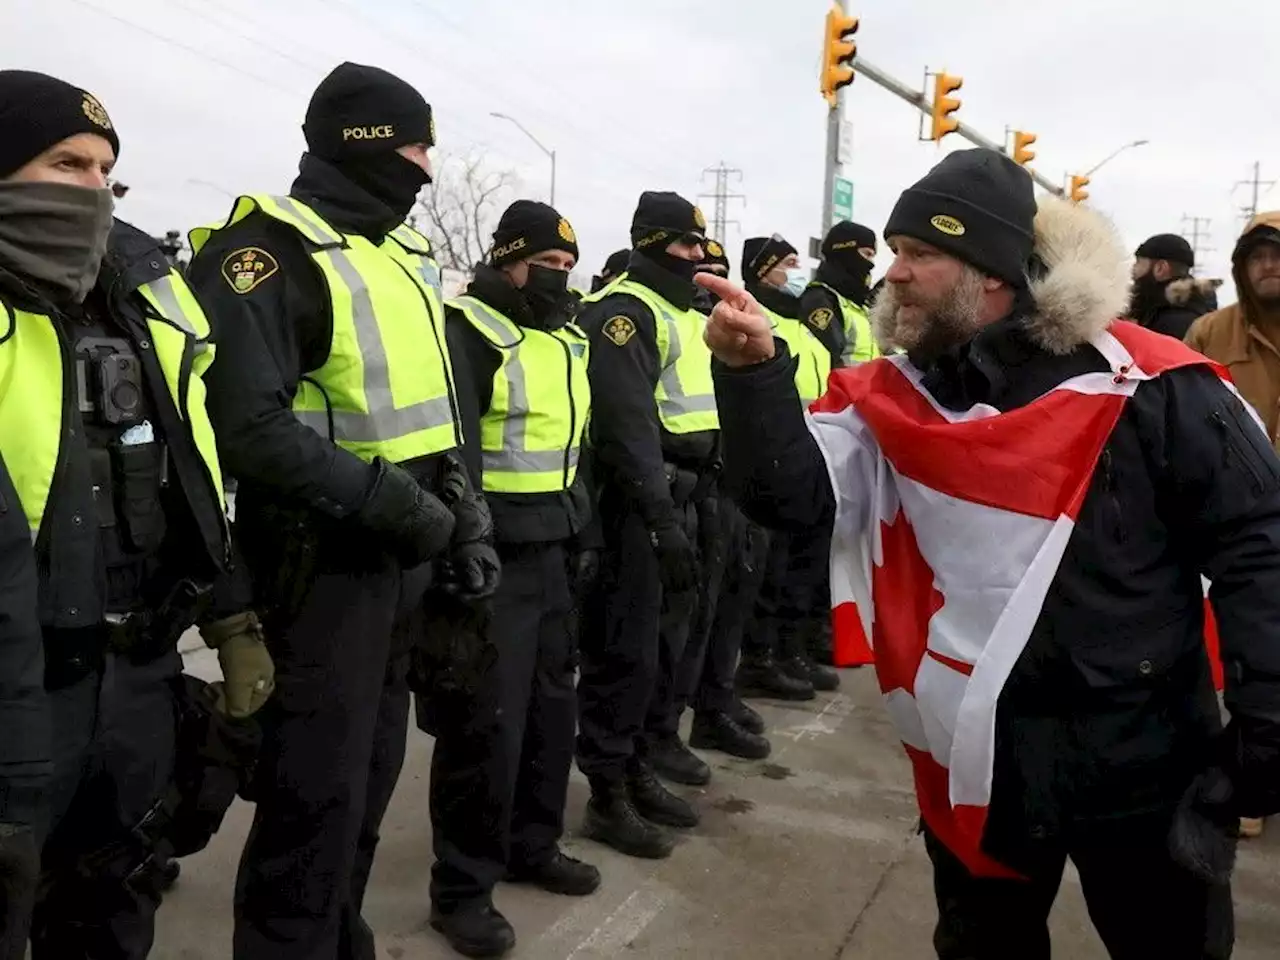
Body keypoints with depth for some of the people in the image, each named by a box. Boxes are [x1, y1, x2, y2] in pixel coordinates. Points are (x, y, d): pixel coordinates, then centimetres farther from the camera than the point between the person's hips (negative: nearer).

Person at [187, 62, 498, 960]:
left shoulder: (408, 253, 14)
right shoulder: (266, 251, -14)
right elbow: (252, 429, -23)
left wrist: (464, 519, 11)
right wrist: (395, 504, -22)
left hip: (406, 554, 9)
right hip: (326, 563, -9)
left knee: (370, 775, 20)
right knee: (317, 791, 0)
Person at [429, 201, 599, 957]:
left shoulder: (568, 341, 15)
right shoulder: (470, 333, -12)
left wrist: (583, 532, 20)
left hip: (552, 553, 9)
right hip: (492, 556, -8)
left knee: (552, 707, 17)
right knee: (486, 722, -3)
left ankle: (533, 844, 35)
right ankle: (463, 886, 12)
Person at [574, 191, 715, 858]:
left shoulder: (684, 314, 20)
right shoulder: (624, 311, -11)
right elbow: (629, 425, -21)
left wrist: (688, 506, 20)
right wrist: (659, 520, -25)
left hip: (680, 496, 10)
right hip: (637, 502, -10)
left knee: (665, 641, 15)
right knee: (626, 648, -5)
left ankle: (639, 770, 28)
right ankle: (608, 794, 6)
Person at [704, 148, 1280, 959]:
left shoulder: (1147, 384, -12)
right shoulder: (890, 395, -1)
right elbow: (790, 495, -13)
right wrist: (755, 374, -28)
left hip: (1142, 761, -3)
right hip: (975, 763, 3)